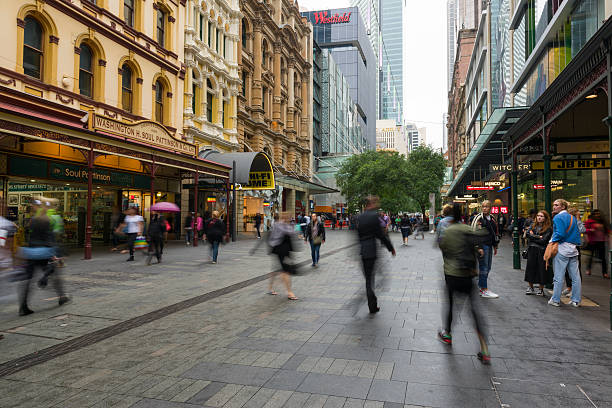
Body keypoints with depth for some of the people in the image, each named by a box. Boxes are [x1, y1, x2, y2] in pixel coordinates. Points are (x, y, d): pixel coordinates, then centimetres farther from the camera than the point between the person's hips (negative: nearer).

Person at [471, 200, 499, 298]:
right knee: (483, 267, -6)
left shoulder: (492, 219, 13)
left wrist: (495, 246, 21)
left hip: (489, 245, 8)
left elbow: (495, 233, 23)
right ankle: (484, 290, -1)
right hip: (482, 245, -8)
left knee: (487, 268, 12)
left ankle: (480, 287, 23)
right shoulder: (478, 218, -11)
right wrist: (479, 248, -19)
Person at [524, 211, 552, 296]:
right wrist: (538, 237, -12)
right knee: (530, 268, 7)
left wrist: (533, 237, -5)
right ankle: (531, 288, 21)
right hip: (531, 250, 4)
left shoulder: (548, 228, -4)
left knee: (541, 269, 2)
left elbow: (543, 240, -13)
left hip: (542, 251, -4)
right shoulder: (533, 225, 12)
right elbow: (528, 234, -3)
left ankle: (541, 289, 16)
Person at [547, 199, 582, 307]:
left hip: (562, 249, -8)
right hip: (573, 249, 8)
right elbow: (577, 233, 16)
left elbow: (560, 234, -18)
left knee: (558, 276, -2)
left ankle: (556, 300, 3)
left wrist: (552, 241, -4)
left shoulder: (558, 217, -9)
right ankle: (576, 300, 15)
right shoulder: (572, 217, 15)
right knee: (575, 276, 9)